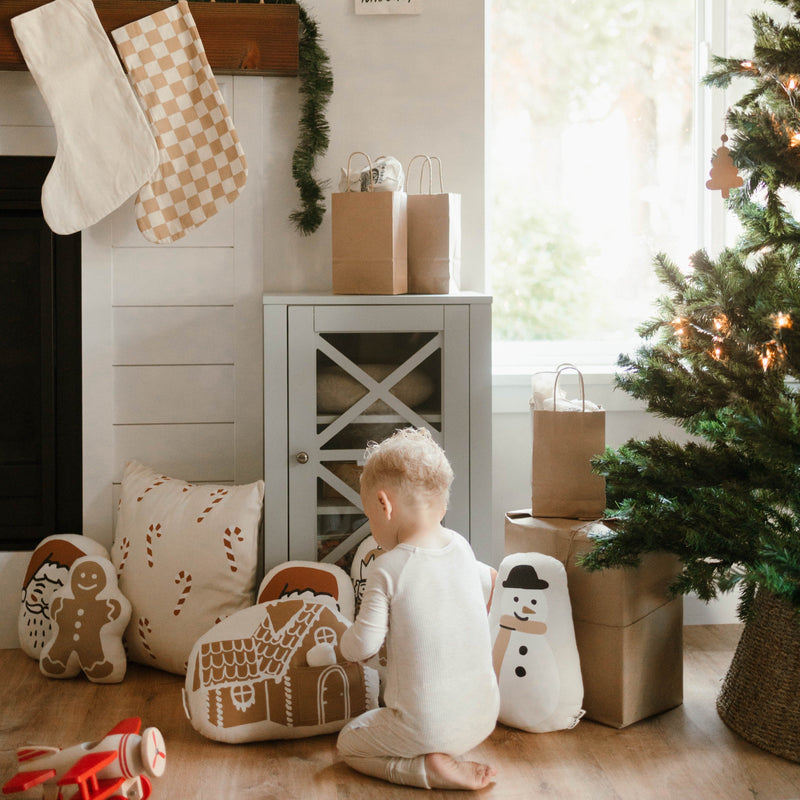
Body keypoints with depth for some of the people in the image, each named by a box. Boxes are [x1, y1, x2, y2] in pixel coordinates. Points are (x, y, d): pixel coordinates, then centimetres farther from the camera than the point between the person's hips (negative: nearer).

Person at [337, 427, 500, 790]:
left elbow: (362, 647, -16)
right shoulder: (461, 547, 0)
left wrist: (347, 640, 8)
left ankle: (430, 767, -4)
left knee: (348, 743, 16)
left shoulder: (387, 570, -18)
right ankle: (445, 759, 14)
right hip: (483, 719, 9)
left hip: (427, 728, -9)